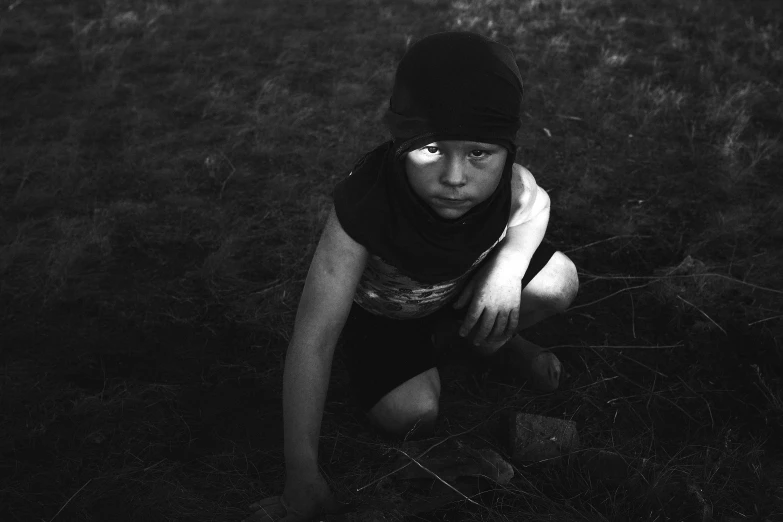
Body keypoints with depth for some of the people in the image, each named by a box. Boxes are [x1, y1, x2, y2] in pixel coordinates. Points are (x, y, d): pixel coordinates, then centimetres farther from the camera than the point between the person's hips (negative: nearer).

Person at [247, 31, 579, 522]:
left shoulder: (504, 177, -31)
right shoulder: (363, 206, -43)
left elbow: (533, 205, -3)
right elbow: (313, 338, -41)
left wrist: (507, 264, -27)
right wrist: (303, 475, -40)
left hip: (463, 282, 3)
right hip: (380, 311, -3)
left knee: (559, 283, -18)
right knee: (409, 414, -23)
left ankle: (470, 340, 11)